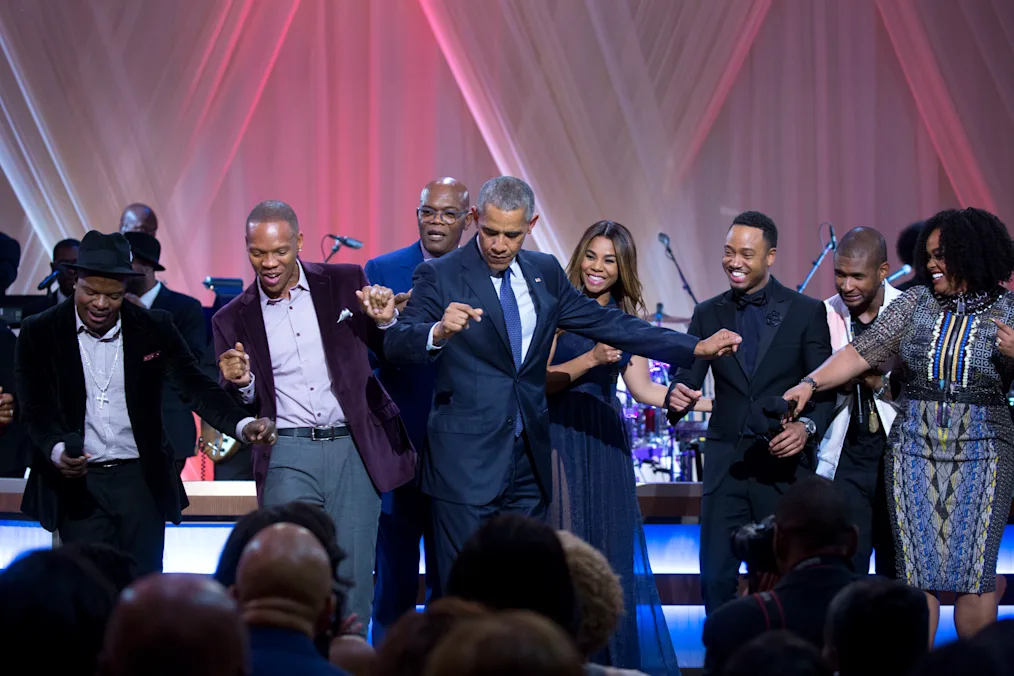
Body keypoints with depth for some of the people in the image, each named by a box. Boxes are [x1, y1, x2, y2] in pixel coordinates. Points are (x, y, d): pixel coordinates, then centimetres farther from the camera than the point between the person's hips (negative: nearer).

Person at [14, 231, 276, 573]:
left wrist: (243, 425, -20)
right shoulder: (39, 333, -1)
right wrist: (57, 451, -25)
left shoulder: (153, 329, 2)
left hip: (141, 481, 1)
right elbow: (33, 411, -4)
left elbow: (196, 387, -2)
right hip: (76, 483, -1)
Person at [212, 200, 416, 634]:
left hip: (354, 449, 0)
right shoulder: (233, 319, 7)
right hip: (287, 456, 0)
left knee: (353, 578, 1)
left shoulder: (345, 283, 7)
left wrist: (386, 321, -9)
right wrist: (242, 382, -13)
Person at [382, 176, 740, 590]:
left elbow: (607, 323, 13)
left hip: (529, 461, 5)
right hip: (467, 461, -5)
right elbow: (396, 347, -14)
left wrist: (695, 349, 8)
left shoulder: (544, 273, 11)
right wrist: (439, 331, -37)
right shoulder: (439, 276, -5)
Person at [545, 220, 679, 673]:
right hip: (560, 436, -4)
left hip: (606, 439, 5)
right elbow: (539, 379, -10)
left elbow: (639, 386, 1)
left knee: (611, 546, 4)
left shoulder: (628, 316, 10)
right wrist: (590, 359, -22)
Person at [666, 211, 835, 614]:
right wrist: (678, 396, -20)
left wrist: (807, 427, -21)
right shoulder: (708, 315, 9)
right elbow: (688, 378, 5)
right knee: (716, 578, -2)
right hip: (726, 467, 2)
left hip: (785, 465, -2)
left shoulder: (806, 312, 1)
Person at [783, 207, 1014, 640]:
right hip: (914, 451, 2)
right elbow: (862, 352, 2)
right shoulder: (916, 304, 6)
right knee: (916, 572, 2)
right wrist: (810, 384, -10)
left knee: (974, 573, -2)